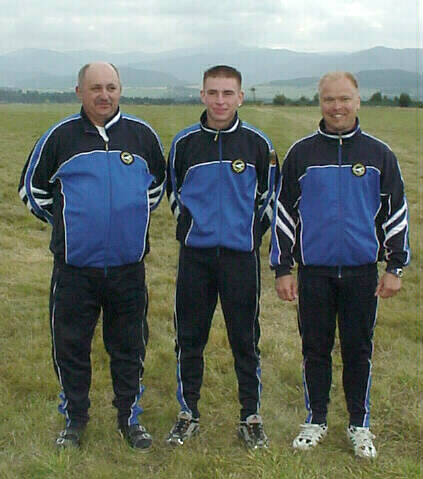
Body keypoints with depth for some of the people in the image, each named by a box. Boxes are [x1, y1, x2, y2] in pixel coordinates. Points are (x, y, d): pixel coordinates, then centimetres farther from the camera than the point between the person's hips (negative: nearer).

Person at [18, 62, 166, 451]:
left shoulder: (142, 135, 4)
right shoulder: (60, 137, -1)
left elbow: (158, 185, 21)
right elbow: (32, 190, 12)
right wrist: (65, 222, 12)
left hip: (128, 264, 1)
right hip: (74, 267, -1)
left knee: (129, 347, 11)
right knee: (70, 346, 8)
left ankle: (130, 418, 28)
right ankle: (75, 419, 27)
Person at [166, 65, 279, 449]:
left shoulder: (258, 143, 0)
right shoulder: (184, 142, 2)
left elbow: (270, 195, 12)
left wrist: (252, 233, 10)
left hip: (241, 255, -1)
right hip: (195, 254, 1)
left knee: (245, 338, 4)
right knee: (189, 338, 7)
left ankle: (251, 417, 18)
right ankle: (188, 414, 23)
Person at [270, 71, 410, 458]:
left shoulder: (379, 154, 4)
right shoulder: (301, 153, 3)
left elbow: (396, 211, 7)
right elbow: (283, 212, 5)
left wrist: (395, 267, 2)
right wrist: (282, 269, 2)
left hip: (362, 271, 0)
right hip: (314, 271, 0)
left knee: (358, 350, 8)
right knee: (316, 349, 9)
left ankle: (359, 425, 24)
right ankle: (316, 421, 25)